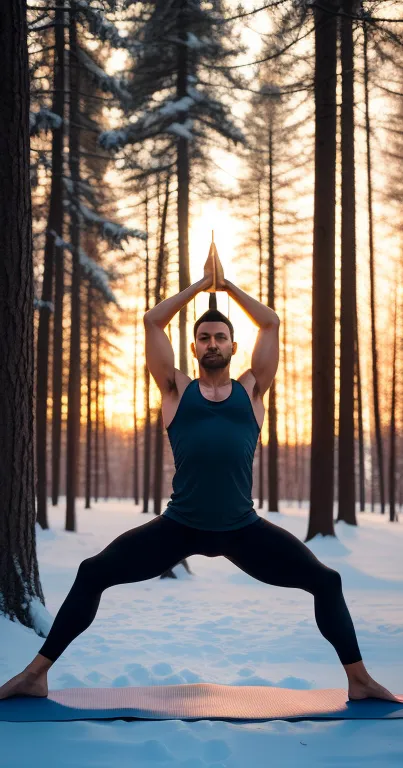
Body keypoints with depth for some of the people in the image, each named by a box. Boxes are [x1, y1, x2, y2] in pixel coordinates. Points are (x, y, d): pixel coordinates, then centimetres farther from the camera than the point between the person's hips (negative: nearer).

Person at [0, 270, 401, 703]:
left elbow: (271, 324, 12)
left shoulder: (251, 389, 11)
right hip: (179, 527, -1)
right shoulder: (177, 390, 10)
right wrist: (200, 285, 18)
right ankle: (35, 674, 1)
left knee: (326, 581, -5)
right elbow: (152, 322, 8)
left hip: (243, 528, 1)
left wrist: (229, 287, 21)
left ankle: (359, 680, 10)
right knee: (93, 574, -9)